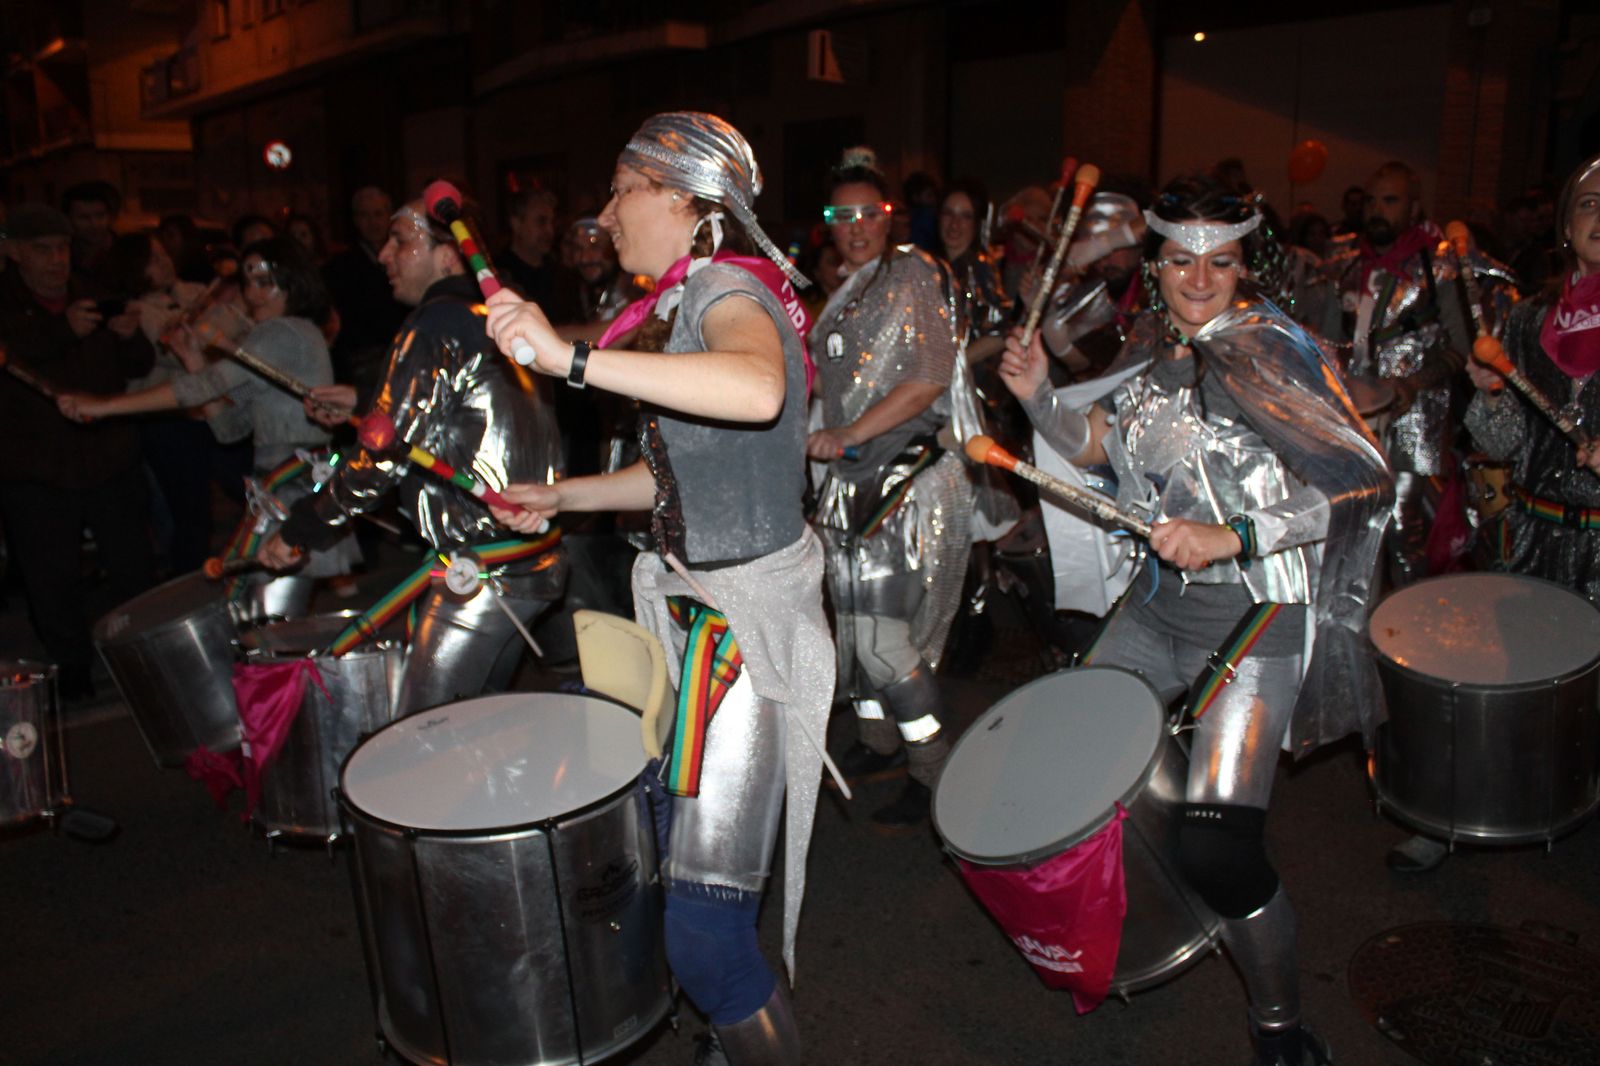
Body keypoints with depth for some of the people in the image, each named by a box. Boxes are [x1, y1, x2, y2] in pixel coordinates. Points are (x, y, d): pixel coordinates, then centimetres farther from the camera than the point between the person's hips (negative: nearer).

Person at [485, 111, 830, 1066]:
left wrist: (572, 358, -39)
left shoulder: (728, 292, -15)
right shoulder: (689, 301, 15)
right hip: (701, 608, 10)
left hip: (752, 620, -10)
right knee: (691, 867, 21)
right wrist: (564, 495, 16)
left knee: (705, 924, -9)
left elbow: (758, 390, -41)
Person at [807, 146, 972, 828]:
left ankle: (936, 775, 5)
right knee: (856, 618, 13)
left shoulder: (912, 272, -6)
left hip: (906, 475, -8)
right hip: (855, 476, 8)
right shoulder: (843, 292, 17)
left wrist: (847, 434, -19)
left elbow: (929, 381, -16)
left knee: (883, 636, -9)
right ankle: (877, 742, 31)